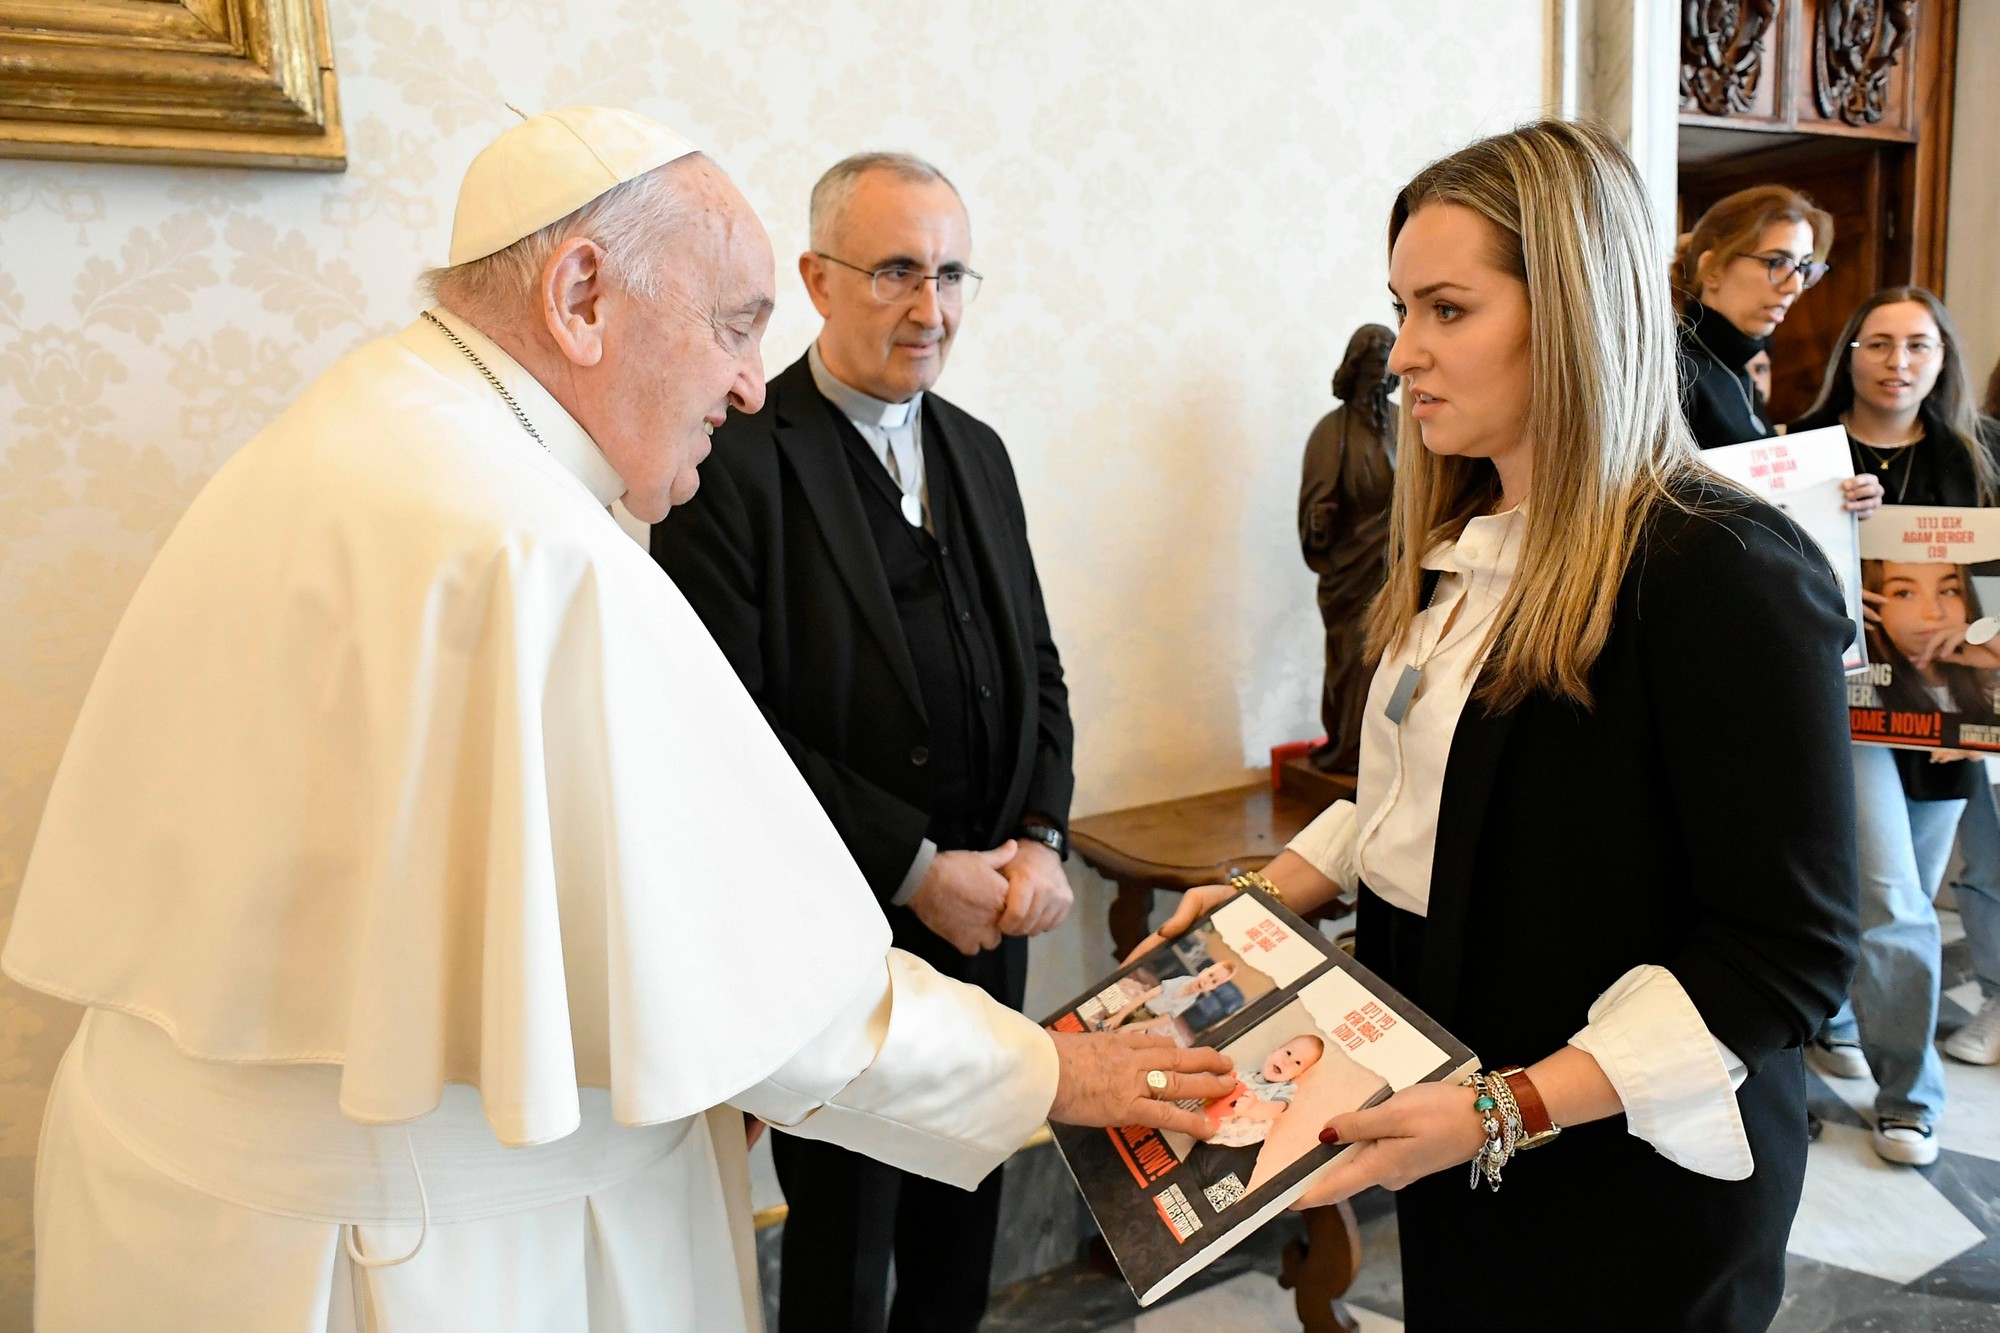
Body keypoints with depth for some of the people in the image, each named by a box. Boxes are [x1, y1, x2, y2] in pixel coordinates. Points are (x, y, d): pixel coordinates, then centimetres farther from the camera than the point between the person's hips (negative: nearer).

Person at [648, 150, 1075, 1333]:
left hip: (987, 922, 6)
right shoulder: (735, 460, -13)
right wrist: (916, 869, -17)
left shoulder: (979, 451, 9)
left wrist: (1042, 840, -4)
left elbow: (1037, 667, 11)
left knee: (966, 1222, 20)